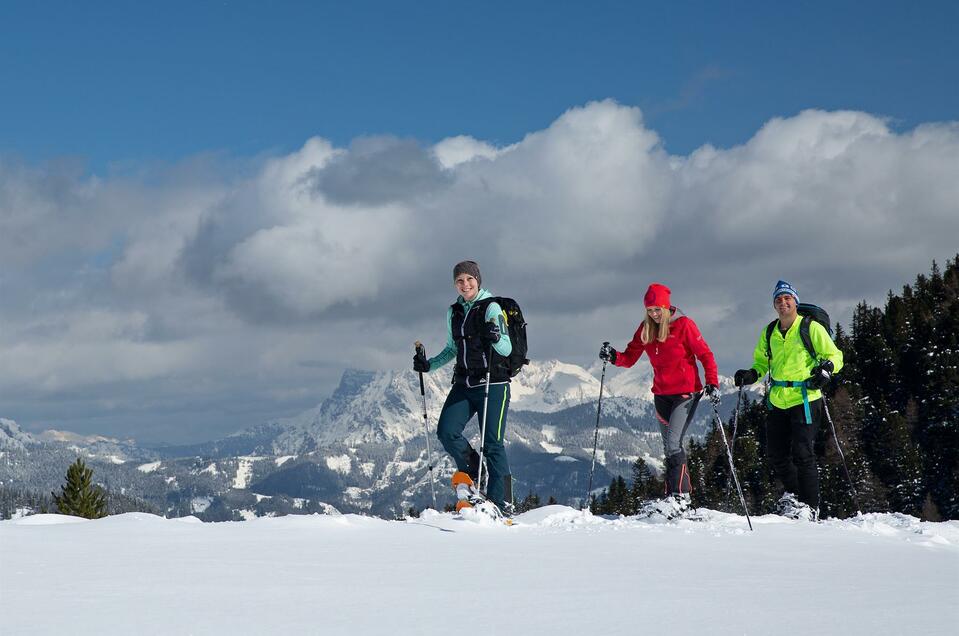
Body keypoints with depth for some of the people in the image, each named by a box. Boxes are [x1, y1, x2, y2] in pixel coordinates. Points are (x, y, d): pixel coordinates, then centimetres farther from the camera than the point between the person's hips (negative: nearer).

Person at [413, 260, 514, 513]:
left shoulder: (491, 308, -6)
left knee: (492, 444, -8)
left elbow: (507, 349, -12)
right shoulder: (454, 312, 13)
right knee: (446, 432, -12)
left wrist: (496, 338, -32)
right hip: (463, 385, 6)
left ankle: (502, 505, -3)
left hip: (493, 384, -6)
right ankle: (472, 472, 13)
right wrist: (428, 365, 13)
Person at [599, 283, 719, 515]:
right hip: (661, 394, 6)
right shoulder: (645, 329, 6)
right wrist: (613, 357, -14)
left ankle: (680, 496, -16)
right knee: (669, 448, 9)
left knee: (673, 444, -18)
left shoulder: (683, 325, -8)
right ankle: (675, 495, 15)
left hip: (686, 392, -6)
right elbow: (630, 358, 6)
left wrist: (712, 383, -16)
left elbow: (705, 355, -6)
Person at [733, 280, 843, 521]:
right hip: (778, 401, 6)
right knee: (776, 453, 8)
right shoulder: (769, 333, 12)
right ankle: (793, 495, 31)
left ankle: (810, 507, 0)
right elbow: (761, 362, 24)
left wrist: (825, 368, -21)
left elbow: (834, 356, 0)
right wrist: (751, 374, 3)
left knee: (802, 454, -10)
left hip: (805, 400, -6)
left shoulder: (811, 328, -4)